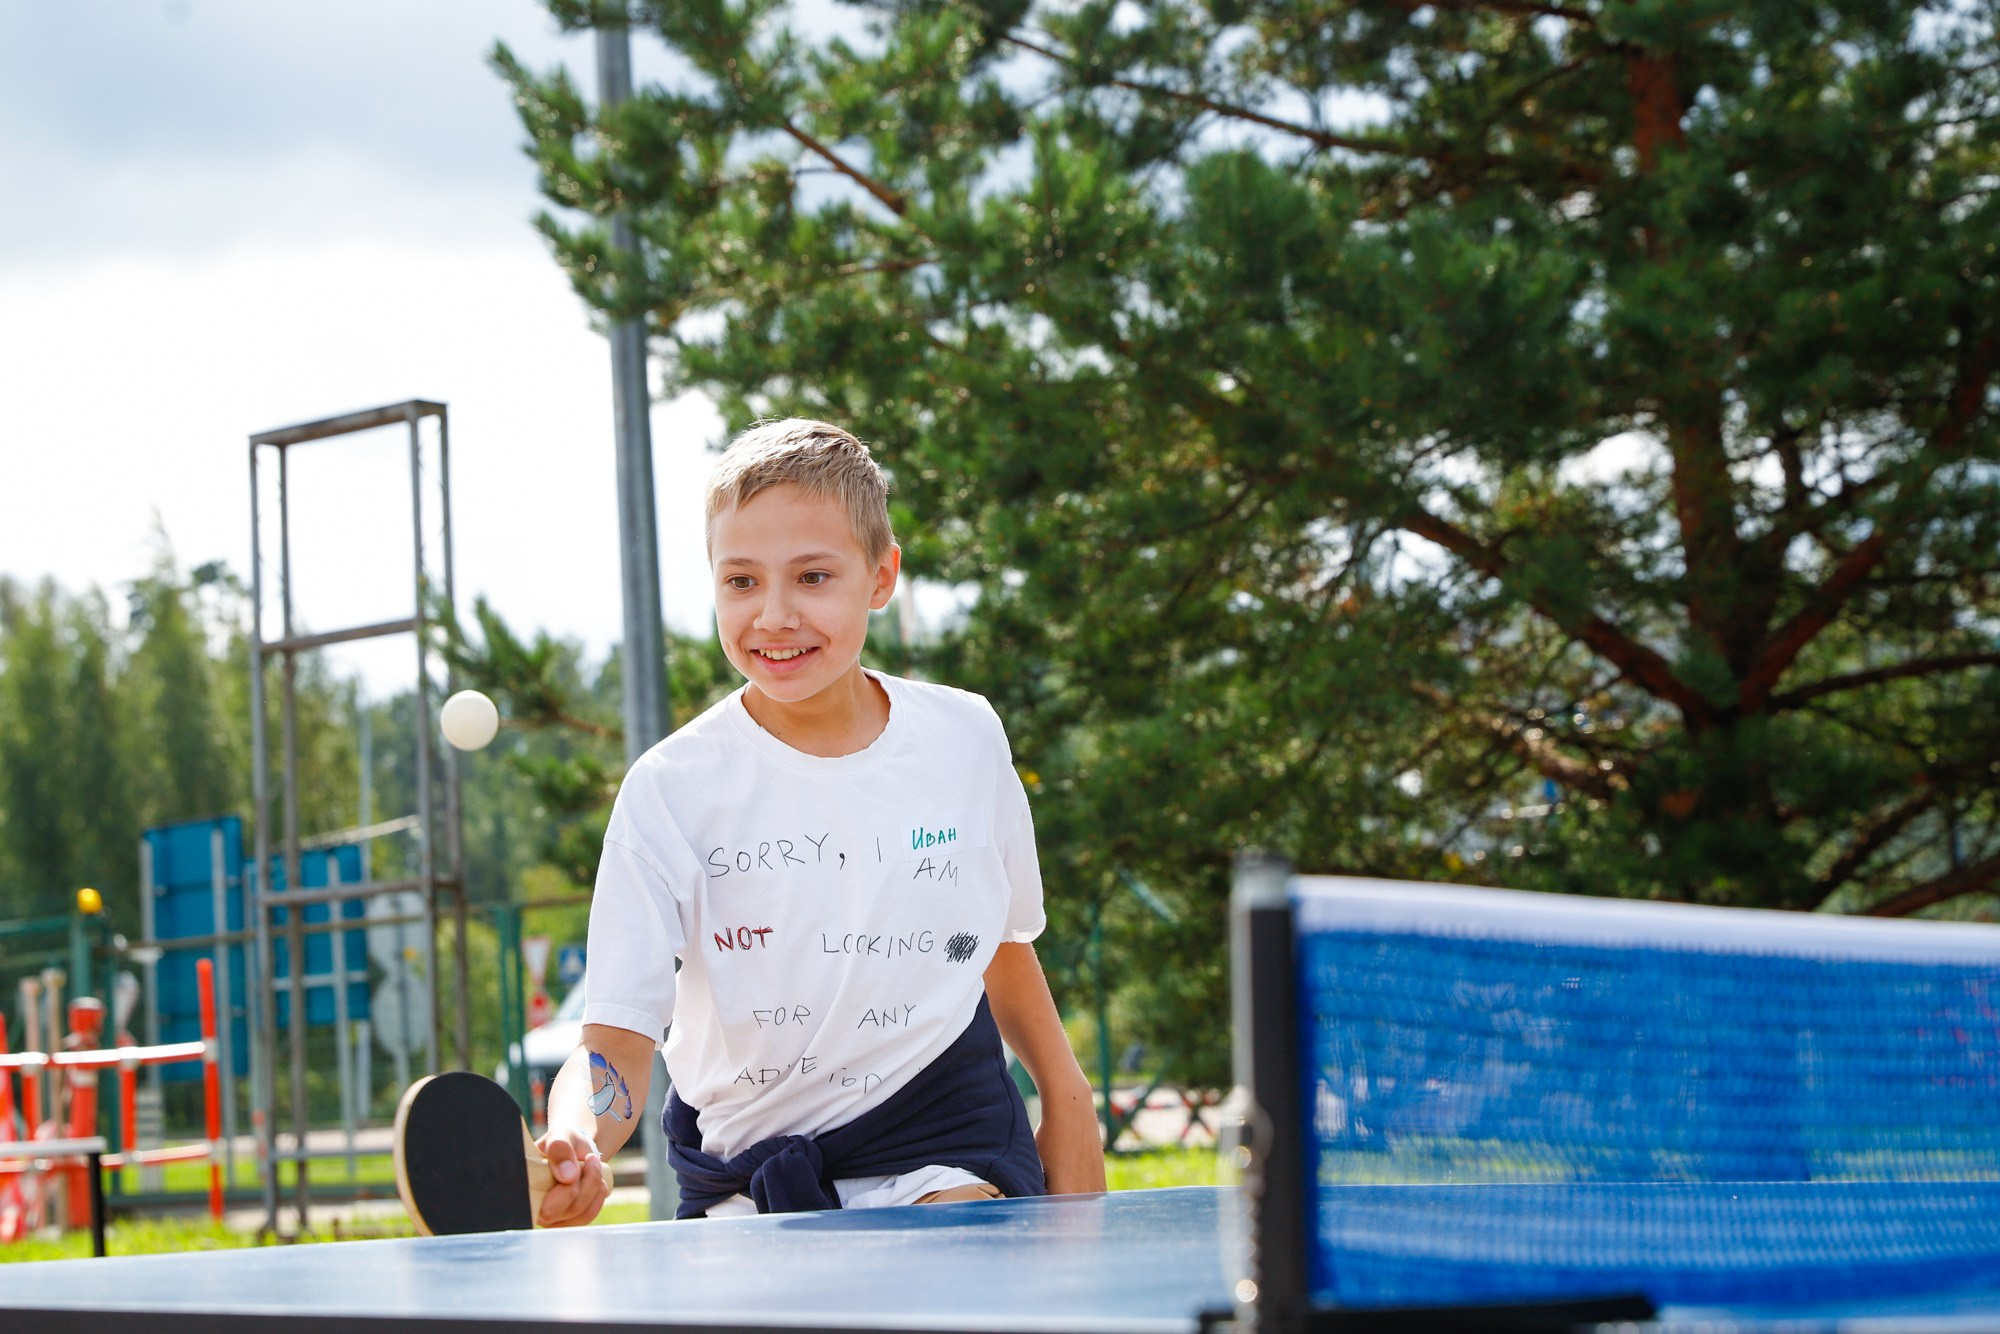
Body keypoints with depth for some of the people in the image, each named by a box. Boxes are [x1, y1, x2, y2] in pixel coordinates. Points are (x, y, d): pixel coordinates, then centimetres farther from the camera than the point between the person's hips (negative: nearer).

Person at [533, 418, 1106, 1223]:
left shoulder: (966, 738, 1)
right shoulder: (673, 788, -9)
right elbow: (617, 1038, -15)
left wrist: (1066, 1103, 17)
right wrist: (572, 1147, -35)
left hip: (945, 1155, 0)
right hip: (747, 1187, 0)